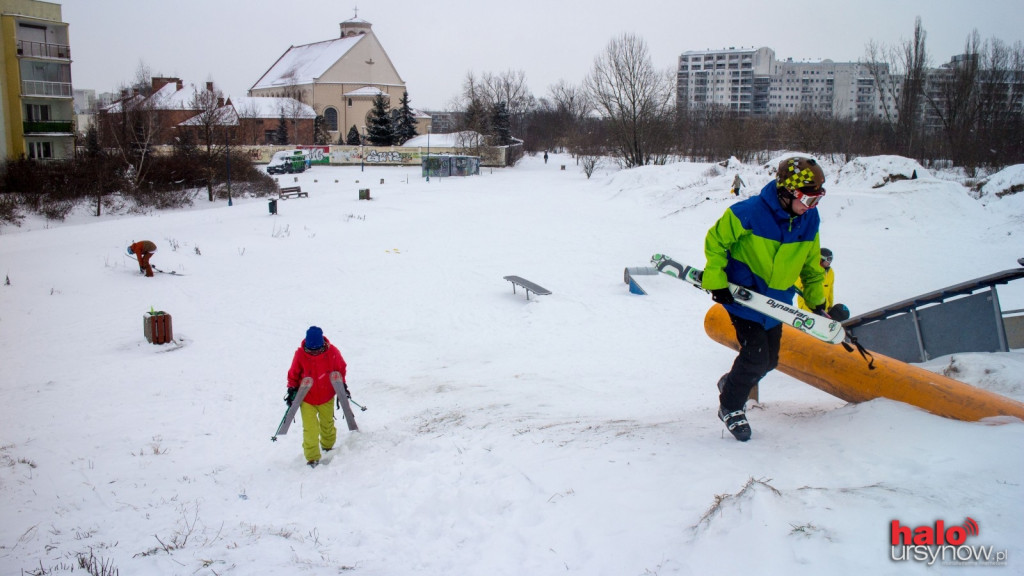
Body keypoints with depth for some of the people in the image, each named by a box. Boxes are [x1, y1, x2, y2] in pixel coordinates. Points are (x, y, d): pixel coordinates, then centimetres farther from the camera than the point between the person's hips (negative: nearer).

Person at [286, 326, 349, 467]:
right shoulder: (300, 354, -18)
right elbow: (293, 374, -2)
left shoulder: (332, 352, -16)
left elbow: (340, 369, 2)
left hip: (327, 397, 2)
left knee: (327, 424, 20)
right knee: (310, 429, -9)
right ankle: (312, 458, 4)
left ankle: (328, 447, 46)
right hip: (306, 399, -2)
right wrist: (292, 389, -7)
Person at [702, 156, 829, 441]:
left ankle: (732, 383, 41)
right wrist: (716, 281, -15)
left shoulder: (809, 220, -4)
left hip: (777, 300, 6)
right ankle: (731, 407, 13)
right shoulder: (751, 212, -23)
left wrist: (818, 301, 13)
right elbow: (715, 241, -11)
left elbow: (811, 264, 11)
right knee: (756, 356, -12)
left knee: (769, 360, 10)